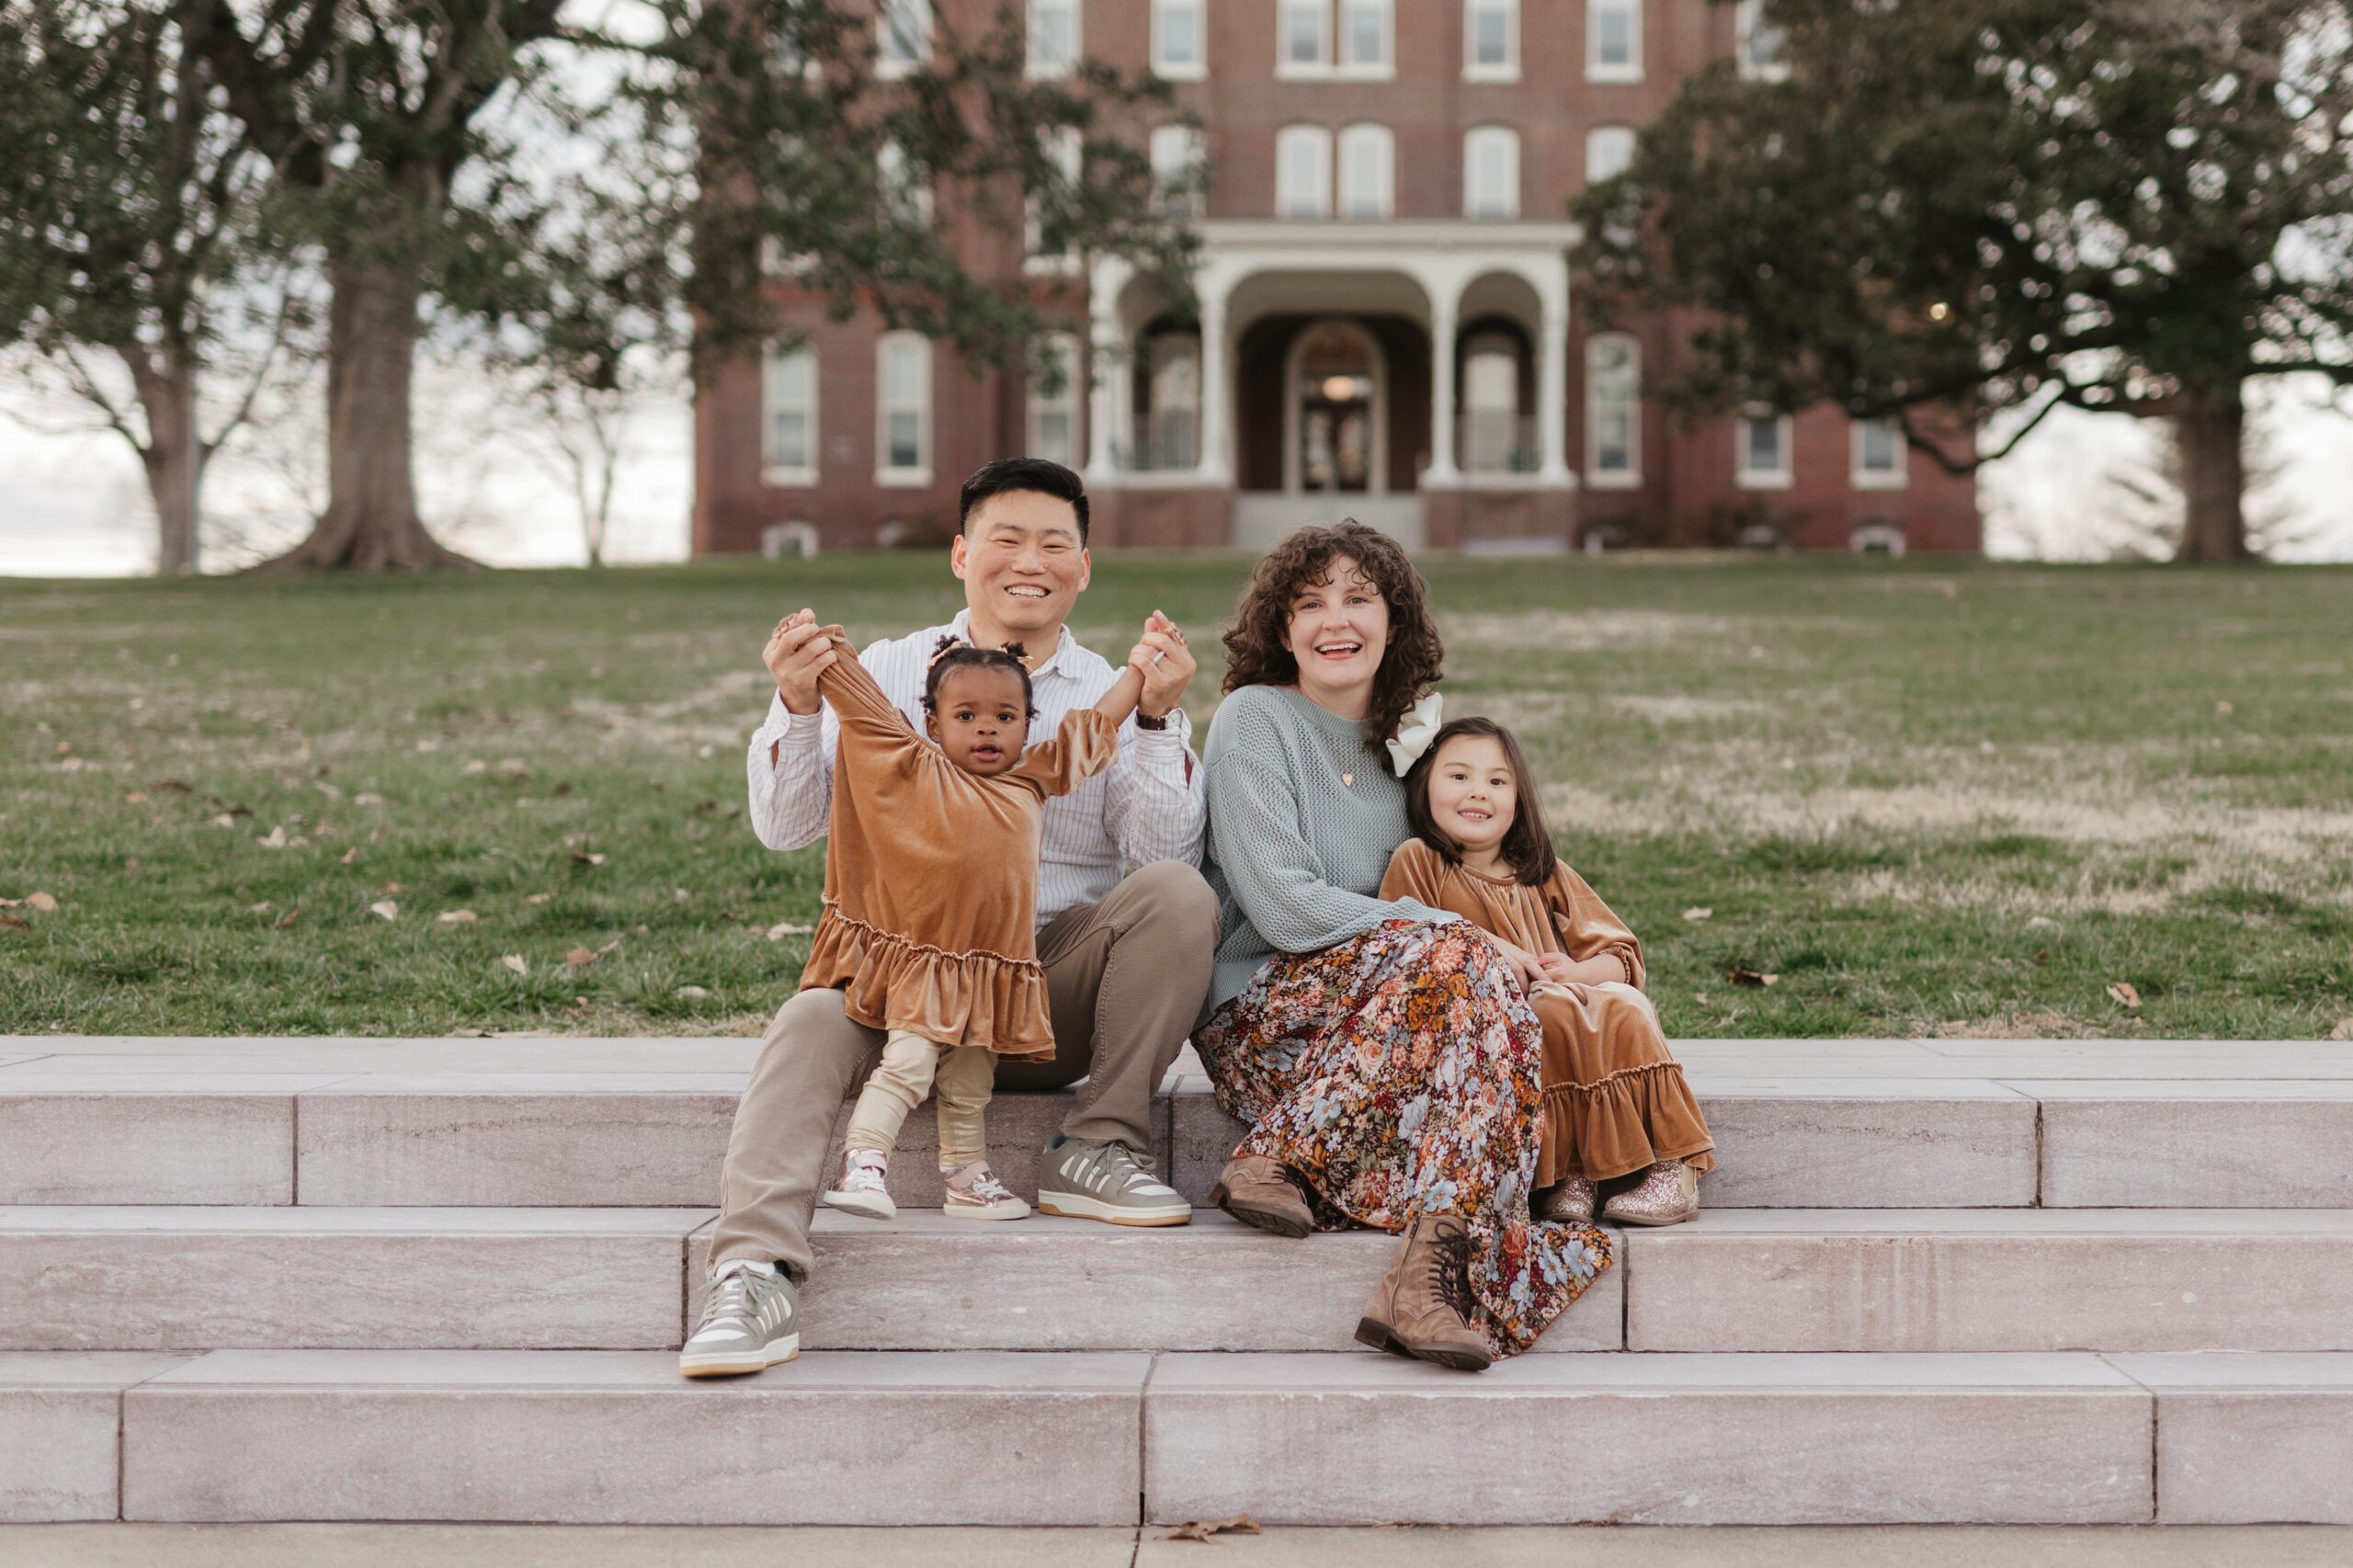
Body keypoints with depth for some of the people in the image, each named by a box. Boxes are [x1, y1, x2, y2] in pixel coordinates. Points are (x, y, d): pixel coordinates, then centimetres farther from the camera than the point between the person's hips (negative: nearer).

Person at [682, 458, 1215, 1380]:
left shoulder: (1113, 695, 8)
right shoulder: (888, 673, 8)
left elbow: (1167, 852, -6)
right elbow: (785, 828, 0)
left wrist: (1158, 720, -17)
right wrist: (797, 707, -17)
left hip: (1058, 997, 1)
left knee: (1177, 893, -24)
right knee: (810, 1025, -31)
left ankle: (1098, 1150, -13)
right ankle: (755, 1277, -40)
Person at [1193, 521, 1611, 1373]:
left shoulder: (1401, 739, 18)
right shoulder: (1253, 718, -3)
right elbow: (1282, 906, -14)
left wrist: (1472, 950, 0)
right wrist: (1467, 938, -15)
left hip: (1369, 1010, 5)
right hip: (1259, 1008, -5)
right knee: (1453, 955, -32)